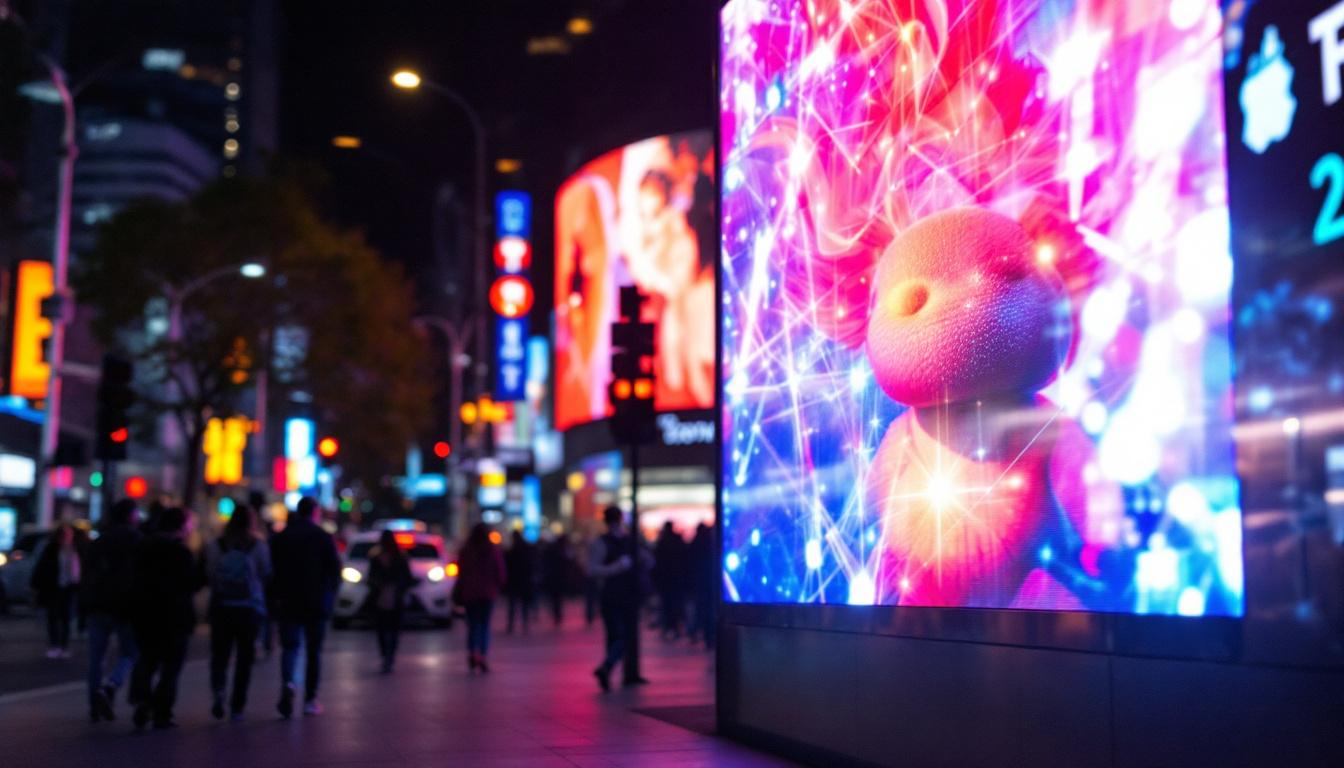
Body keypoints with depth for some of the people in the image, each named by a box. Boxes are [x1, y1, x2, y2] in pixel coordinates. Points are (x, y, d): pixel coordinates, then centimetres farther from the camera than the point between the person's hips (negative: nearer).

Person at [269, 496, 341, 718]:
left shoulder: (279, 538, 5)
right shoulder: (323, 537, -3)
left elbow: (271, 569, 2)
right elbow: (335, 570, -5)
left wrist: (278, 597, 8)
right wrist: (328, 595, 7)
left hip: (287, 602, 2)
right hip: (316, 603, -1)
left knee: (289, 646, 5)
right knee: (314, 650, 7)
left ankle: (288, 682, -23)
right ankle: (310, 699, 6)